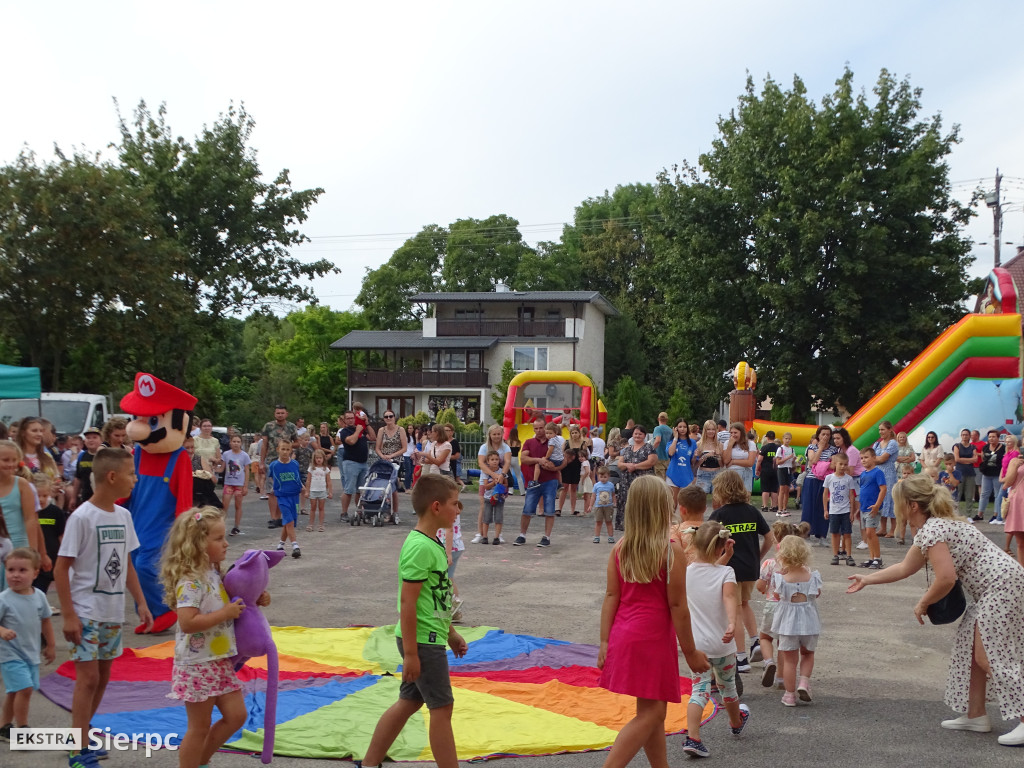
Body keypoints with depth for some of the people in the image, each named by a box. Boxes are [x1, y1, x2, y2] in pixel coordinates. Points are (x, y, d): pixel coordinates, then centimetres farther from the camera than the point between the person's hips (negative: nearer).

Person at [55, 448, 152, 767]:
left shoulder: (123, 515, 5)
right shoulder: (82, 517, -16)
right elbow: (61, 568, -14)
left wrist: (141, 603, 10)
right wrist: (68, 615, -17)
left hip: (114, 612, 7)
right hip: (86, 611, -7)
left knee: (103, 676, 13)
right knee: (88, 676, -6)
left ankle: (82, 735, 27)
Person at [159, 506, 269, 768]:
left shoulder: (214, 574, 7)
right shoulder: (190, 582, -22)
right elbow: (187, 622, -31)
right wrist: (226, 613, -25)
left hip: (220, 660, 9)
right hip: (198, 664, -9)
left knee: (236, 716, 12)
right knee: (200, 727, 3)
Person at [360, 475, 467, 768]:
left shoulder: (433, 544, 10)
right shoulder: (420, 547, -20)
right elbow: (408, 603, -22)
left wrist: (451, 633, 24)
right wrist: (410, 653, -21)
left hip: (431, 637, 10)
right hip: (422, 641, -10)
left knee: (409, 702, 16)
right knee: (442, 707, -1)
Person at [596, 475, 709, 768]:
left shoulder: (620, 547, 1)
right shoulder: (671, 549, -13)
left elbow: (611, 596, 0)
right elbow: (677, 605, -11)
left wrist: (605, 642, 4)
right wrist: (690, 651, -3)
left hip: (623, 636, 7)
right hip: (654, 637, -6)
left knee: (654, 711, 18)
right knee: (650, 713, -1)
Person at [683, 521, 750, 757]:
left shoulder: (688, 572, 0)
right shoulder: (726, 573, -13)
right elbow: (729, 598, -32)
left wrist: (725, 557, 17)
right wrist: (732, 623, -45)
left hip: (696, 643, 2)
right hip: (721, 644, -2)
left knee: (700, 689, 2)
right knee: (727, 686, 21)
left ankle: (692, 738, -15)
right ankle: (736, 723, 48)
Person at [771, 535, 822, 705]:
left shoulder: (780, 579, -16)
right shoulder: (813, 577, -10)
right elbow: (817, 594, 7)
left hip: (787, 623, -1)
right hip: (809, 622, 1)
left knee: (789, 659, 10)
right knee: (808, 654, 24)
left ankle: (790, 695, 14)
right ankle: (804, 681, 4)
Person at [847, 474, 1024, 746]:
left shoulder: (931, 530, -16)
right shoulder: (935, 525, 17)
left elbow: (946, 579, -23)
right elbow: (904, 568, 25)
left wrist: (923, 604, -6)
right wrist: (866, 579, 30)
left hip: (1001, 586, -11)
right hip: (991, 589, 11)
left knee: (988, 656, -9)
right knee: (970, 649, 13)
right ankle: (975, 715, 20)